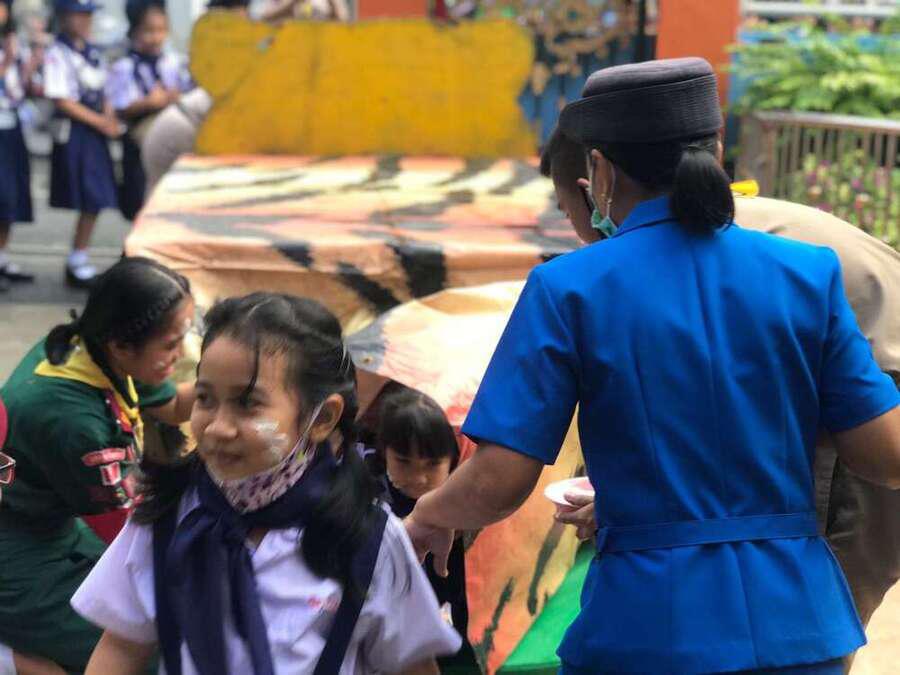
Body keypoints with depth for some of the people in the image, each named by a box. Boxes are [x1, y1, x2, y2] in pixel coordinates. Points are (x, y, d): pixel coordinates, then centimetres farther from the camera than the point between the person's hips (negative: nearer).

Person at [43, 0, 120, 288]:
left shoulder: (93, 52, 13)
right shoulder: (57, 54, -10)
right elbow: (62, 101, -15)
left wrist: (110, 118, -1)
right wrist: (101, 123, -13)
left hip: (96, 133, 7)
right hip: (72, 133, -7)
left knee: (96, 201, 8)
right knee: (89, 201, -7)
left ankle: (78, 261, 19)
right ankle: (76, 264, 4)